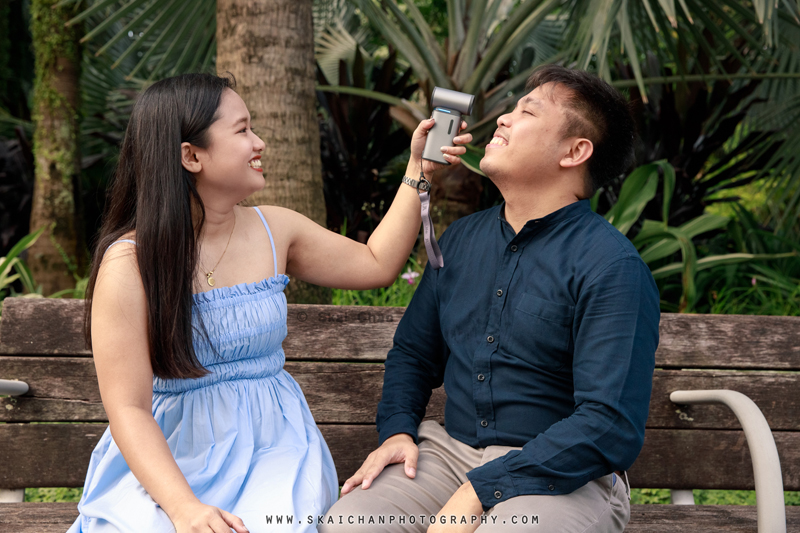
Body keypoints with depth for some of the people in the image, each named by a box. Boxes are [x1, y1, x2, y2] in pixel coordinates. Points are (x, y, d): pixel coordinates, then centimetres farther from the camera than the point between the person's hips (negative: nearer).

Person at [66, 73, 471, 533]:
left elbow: (377, 265, 19)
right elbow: (128, 409, -15)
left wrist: (418, 170, 14)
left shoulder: (272, 229, 7)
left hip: (272, 447, 3)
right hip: (170, 457, -3)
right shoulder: (129, 263, -10)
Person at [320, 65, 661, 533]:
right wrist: (398, 430, 3)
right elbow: (413, 352, 23)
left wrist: (479, 492, -21)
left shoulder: (612, 267, -12)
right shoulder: (462, 239, 11)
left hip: (565, 476, -5)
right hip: (451, 452, 5)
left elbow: (611, 427, -19)